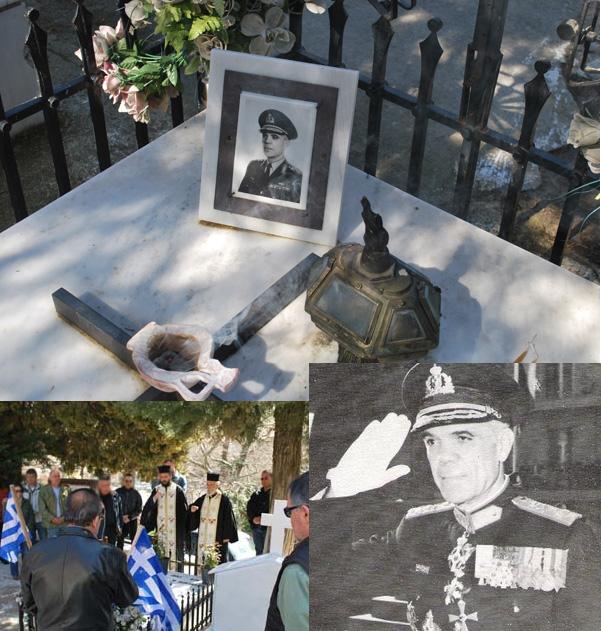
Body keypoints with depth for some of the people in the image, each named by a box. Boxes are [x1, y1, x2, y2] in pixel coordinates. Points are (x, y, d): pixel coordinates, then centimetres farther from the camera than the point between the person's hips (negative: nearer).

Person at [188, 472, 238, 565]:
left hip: (218, 539, -5)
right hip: (203, 539, 5)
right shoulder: (202, 499, 11)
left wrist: (227, 536, -10)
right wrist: (192, 511, -8)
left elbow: (229, 518, -7)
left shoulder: (224, 500, -6)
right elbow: (194, 518, 14)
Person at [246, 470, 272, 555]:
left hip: (269, 528, -6)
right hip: (256, 528, 6)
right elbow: (249, 508, 10)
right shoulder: (256, 494, 15)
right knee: (259, 552, 13)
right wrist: (253, 518, -7)